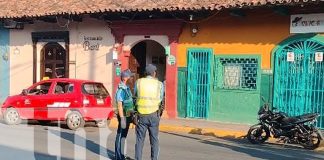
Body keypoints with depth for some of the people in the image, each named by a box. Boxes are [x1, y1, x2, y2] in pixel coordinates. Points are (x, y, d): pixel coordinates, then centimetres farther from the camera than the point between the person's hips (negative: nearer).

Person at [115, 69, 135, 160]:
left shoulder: (127, 88, 12)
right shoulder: (121, 90, -18)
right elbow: (119, 106, -22)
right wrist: (122, 119, -24)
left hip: (127, 116, 10)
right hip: (124, 116, -9)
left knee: (123, 136, 15)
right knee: (120, 137, -1)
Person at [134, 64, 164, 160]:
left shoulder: (138, 82, -2)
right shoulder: (159, 84, -3)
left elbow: (135, 95, 10)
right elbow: (160, 99, 7)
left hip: (141, 114, 0)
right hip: (153, 115, 0)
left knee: (140, 140, 8)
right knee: (154, 140, 10)